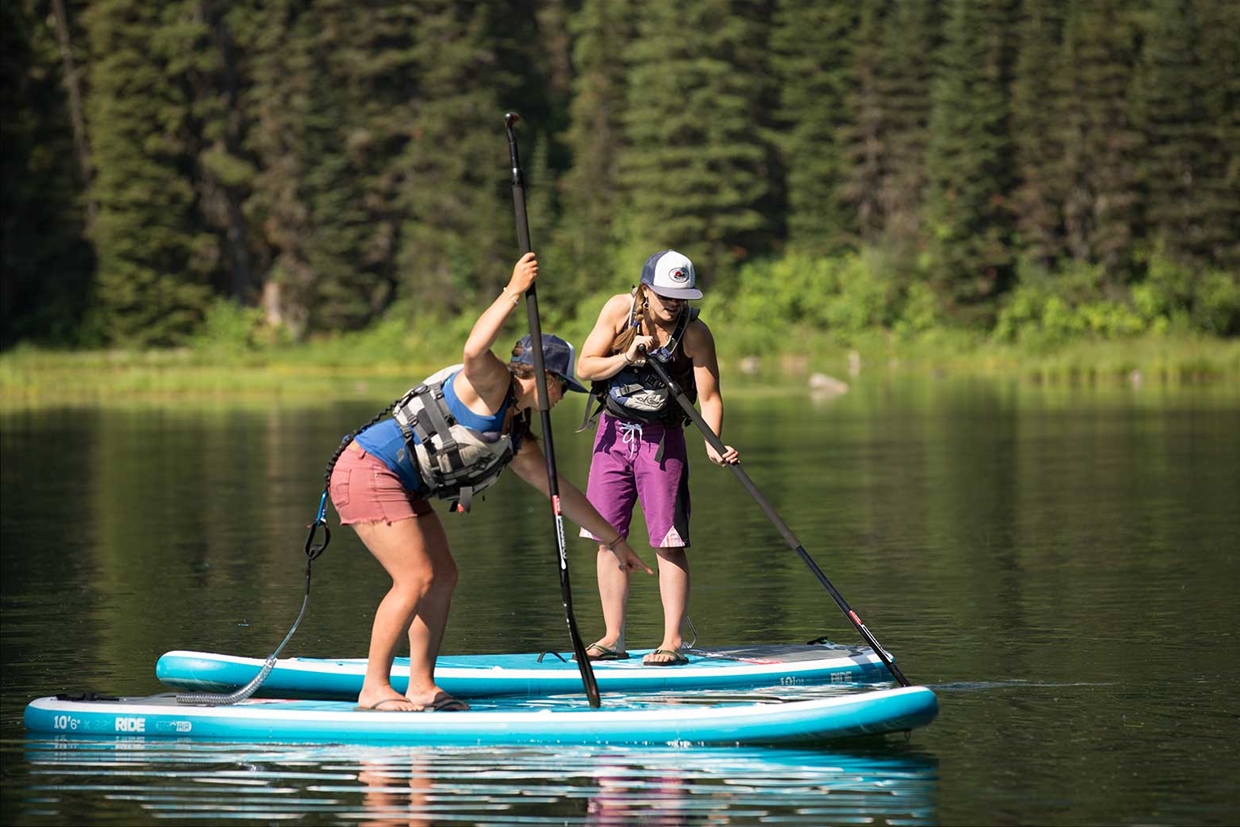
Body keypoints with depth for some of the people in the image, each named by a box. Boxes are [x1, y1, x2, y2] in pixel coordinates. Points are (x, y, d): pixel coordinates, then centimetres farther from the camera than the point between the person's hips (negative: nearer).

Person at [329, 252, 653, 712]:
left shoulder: (517, 442, 16)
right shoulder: (490, 385, -10)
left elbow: (563, 494, 24)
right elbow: (475, 351, -35)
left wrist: (615, 541, 28)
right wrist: (513, 293, -31)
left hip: (401, 486, 10)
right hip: (367, 471, -10)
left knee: (443, 577, 8)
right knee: (418, 579, -13)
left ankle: (421, 686, 13)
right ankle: (374, 690, -9)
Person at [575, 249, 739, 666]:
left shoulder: (695, 332, -13)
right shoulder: (619, 310, -8)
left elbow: (709, 397, -15)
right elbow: (585, 367, -5)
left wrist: (713, 445, -31)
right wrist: (627, 358, -23)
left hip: (661, 438, -3)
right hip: (613, 432, 3)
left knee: (668, 542, -9)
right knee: (608, 538, 2)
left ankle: (672, 641, -6)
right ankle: (613, 639, 9)